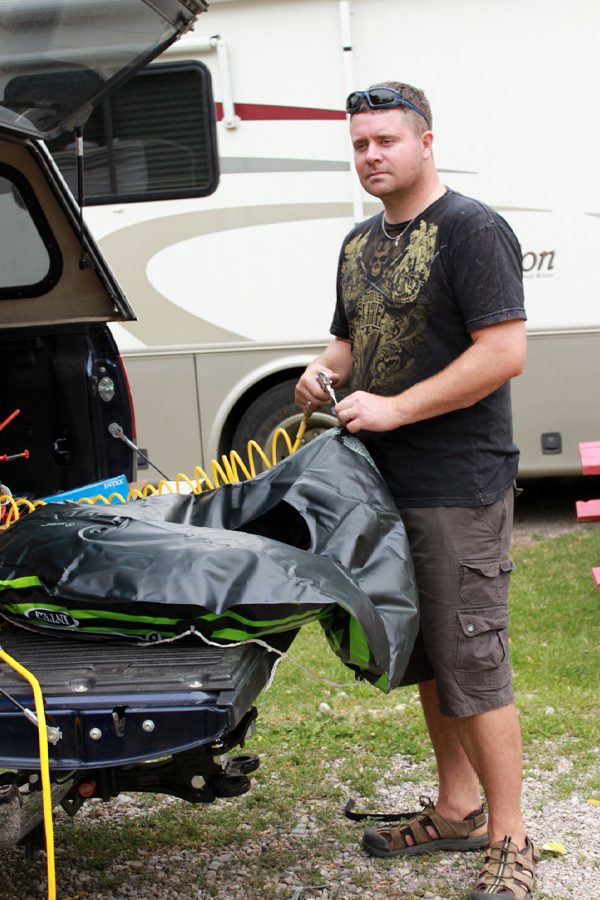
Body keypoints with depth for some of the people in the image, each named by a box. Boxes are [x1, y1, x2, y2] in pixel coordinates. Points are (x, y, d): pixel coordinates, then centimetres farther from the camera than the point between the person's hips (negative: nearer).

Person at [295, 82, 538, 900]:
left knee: (472, 664, -4)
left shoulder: (471, 229, -11)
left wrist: (394, 408, -20)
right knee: (423, 657, 16)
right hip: (385, 481, 9)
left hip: (458, 488, -9)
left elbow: (504, 354, -18)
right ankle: (457, 810, 30)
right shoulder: (360, 243, 15)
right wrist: (322, 373, 4)